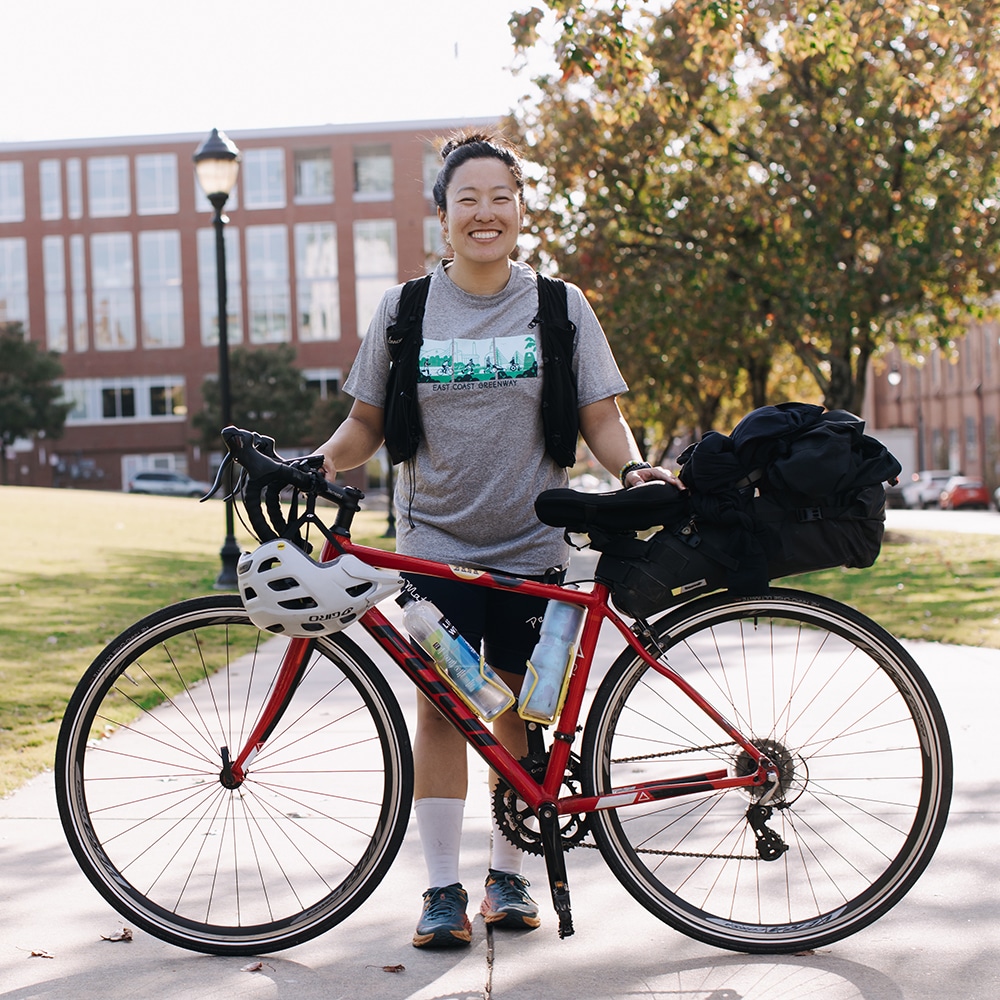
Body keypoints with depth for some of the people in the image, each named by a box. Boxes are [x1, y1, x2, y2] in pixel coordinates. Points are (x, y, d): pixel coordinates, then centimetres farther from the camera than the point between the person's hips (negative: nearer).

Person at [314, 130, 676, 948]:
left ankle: (508, 876, 21)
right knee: (441, 706, -2)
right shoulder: (405, 309, 4)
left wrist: (636, 470, -17)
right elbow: (367, 424, 7)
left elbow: (602, 418, 2)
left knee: (519, 710, 6)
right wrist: (313, 463, -10)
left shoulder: (559, 307, 3)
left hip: (532, 547, 0)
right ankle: (443, 889, 6)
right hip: (436, 542, 0)